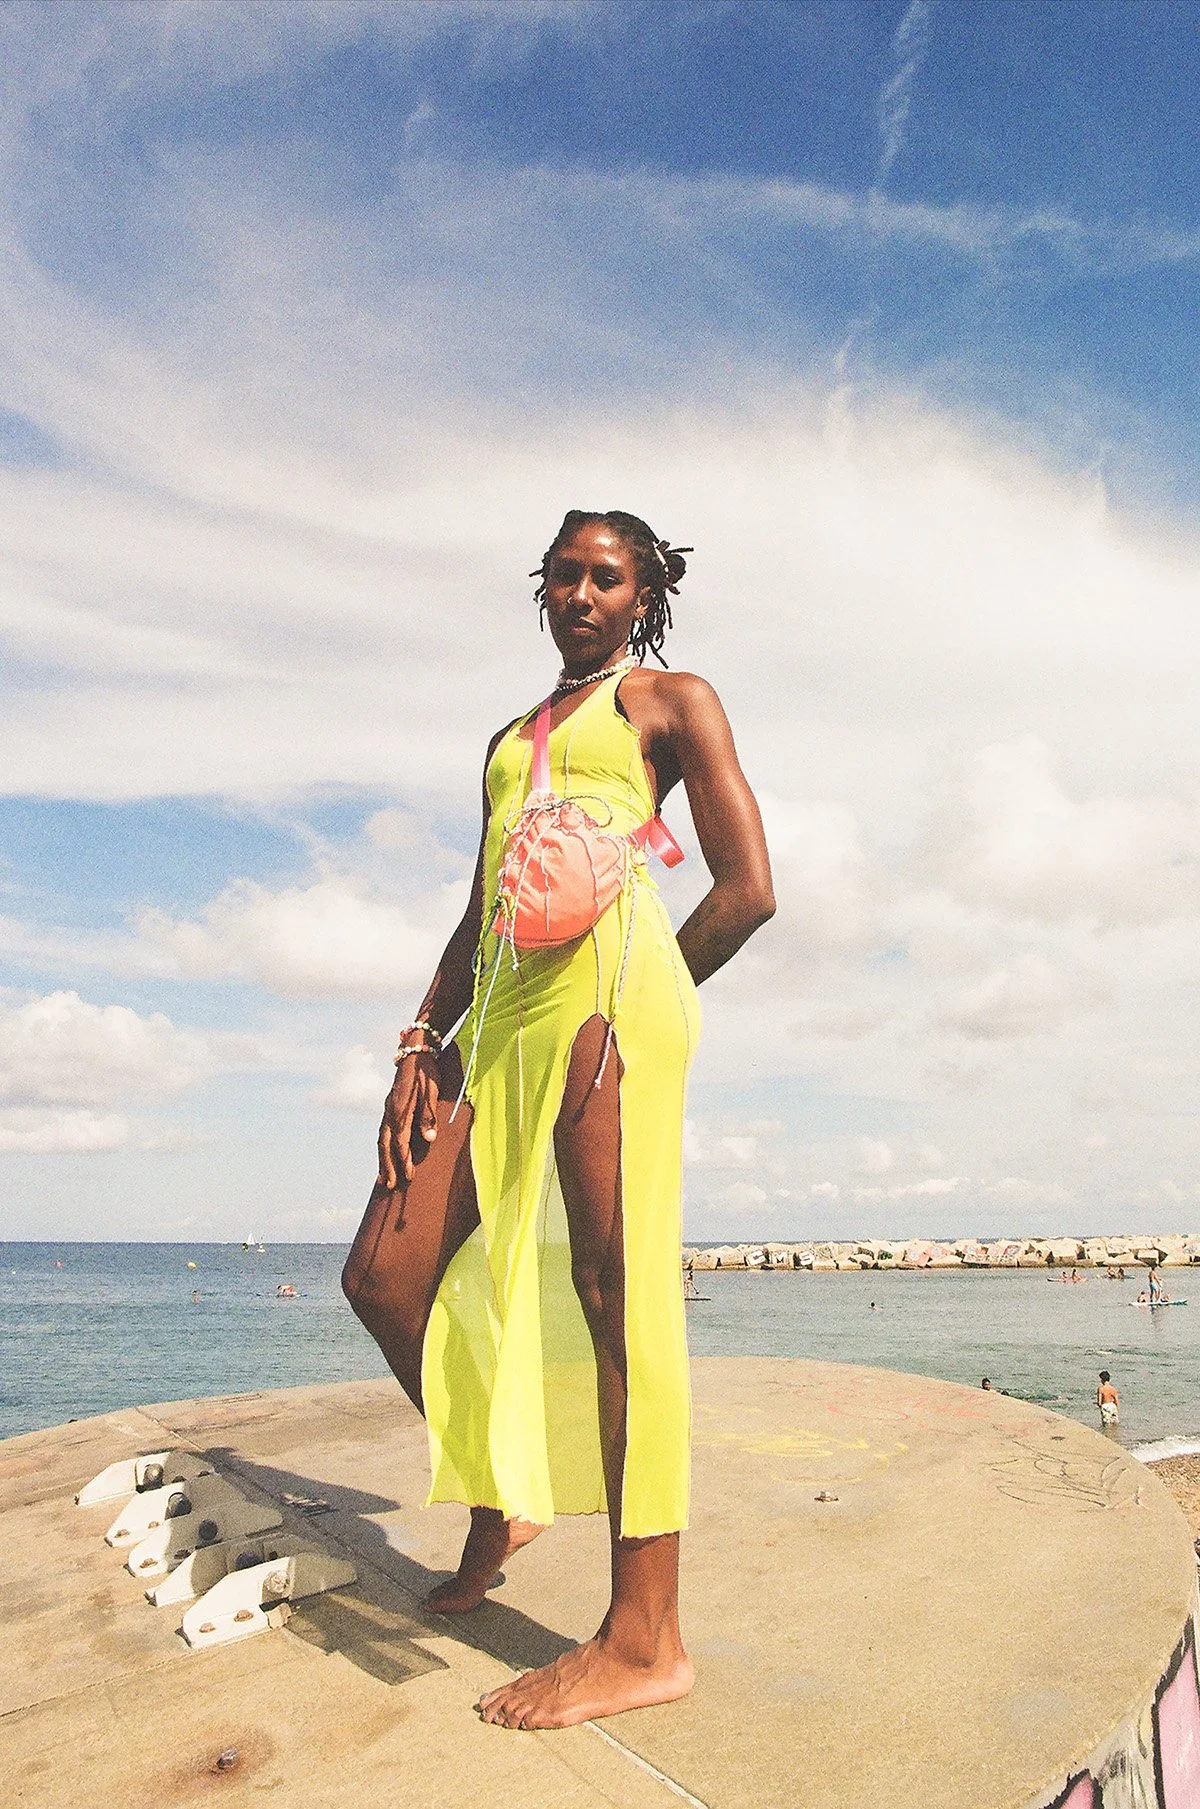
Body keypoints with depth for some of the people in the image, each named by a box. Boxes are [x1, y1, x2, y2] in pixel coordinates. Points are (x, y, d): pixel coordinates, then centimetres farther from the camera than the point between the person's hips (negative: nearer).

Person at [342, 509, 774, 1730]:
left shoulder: (671, 701, 11)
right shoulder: (509, 738, 29)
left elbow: (749, 888, 2)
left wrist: (629, 1008, 1)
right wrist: (423, 1047, 10)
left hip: (607, 978, -7)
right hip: (500, 1003, 7)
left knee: (615, 1286, -8)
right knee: (387, 1276, 3)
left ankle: (646, 1638, 2)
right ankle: (500, 1499, 26)